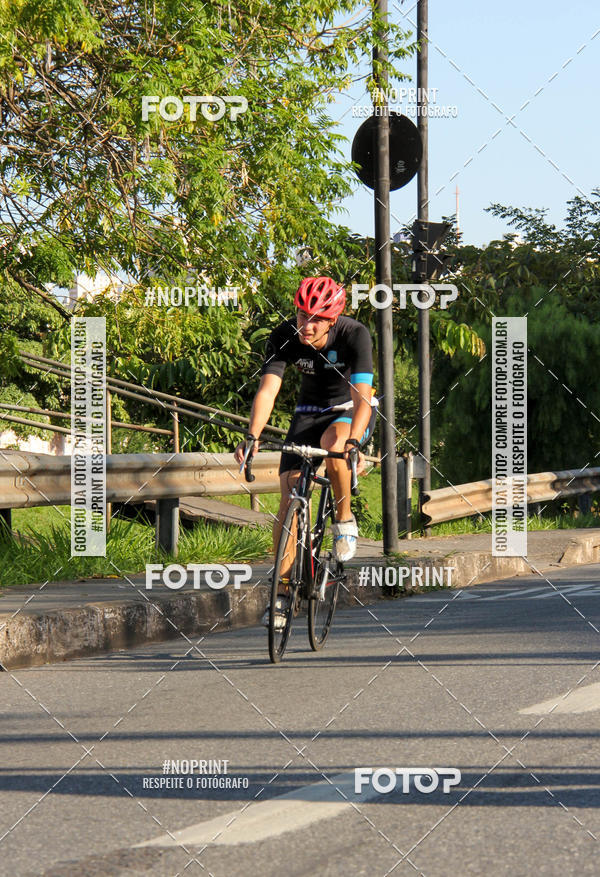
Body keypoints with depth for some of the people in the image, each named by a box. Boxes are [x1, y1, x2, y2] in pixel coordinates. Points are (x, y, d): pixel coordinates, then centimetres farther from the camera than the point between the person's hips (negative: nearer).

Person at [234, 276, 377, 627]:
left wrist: (352, 441, -53)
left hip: (352, 412, -3)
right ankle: (282, 590, -3)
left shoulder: (355, 335, -29)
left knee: (332, 444, -38)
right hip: (310, 410, 3)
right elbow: (268, 389, -29)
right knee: (290, 498, -10)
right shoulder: (285, 337, -21)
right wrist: (252, 436, -46)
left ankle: (345, 520, -13)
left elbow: (361, 396, -37)